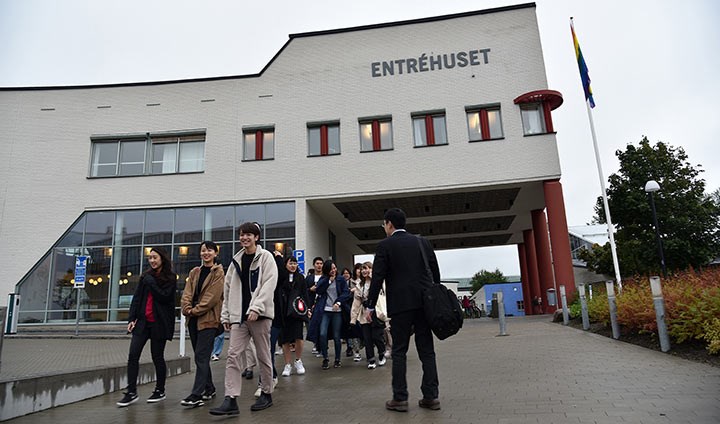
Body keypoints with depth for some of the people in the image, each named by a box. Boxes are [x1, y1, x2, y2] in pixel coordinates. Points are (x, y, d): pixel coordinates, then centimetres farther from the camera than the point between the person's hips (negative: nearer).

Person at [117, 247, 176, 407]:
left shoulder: (170, 278, -2)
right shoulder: (146, 276, 10)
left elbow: (164, 297, -13)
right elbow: (136, 298, 9)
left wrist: (151, 283, -13)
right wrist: (132, 318, 1)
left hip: (159, 322, -4)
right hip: (142, 321, 4)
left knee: (157, 357, 4)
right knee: (133, 355, -4)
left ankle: (160, 391, 20)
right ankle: (131, 392, 4)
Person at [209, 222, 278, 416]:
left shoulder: (265, 257, -2)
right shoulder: (236, 260, 14)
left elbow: (269, 283, -13)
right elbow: (228, 289, 14)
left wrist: (256, 307, -22)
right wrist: (226, 315, 10)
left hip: (260, 314, -5)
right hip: (239, 315, 5)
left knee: (263, 355, 6)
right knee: (233, 355, -4)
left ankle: (267, 394, 21)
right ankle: (230, 400, -2)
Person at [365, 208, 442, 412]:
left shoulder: (385, 245, -3)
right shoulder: (422, 242, 10)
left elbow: (377, 278, -7)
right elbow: (435, 273, 11)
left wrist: (370, 306, 0)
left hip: (400, 304, -4)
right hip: (423, 302, 4)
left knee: (399, 351, 3)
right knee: (426, 350, 9)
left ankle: (400, 398, 5)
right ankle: (431, 396, 11)